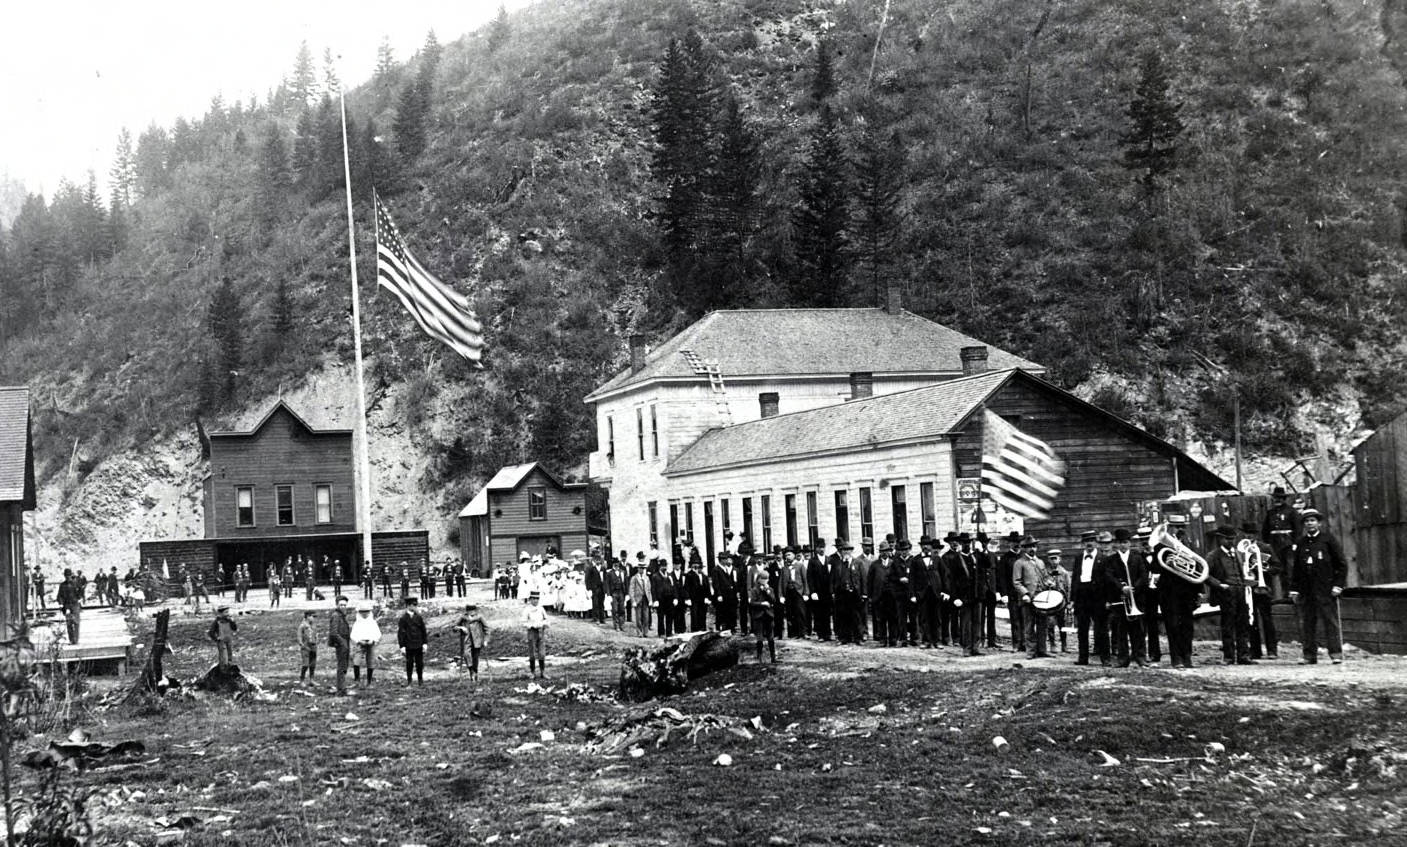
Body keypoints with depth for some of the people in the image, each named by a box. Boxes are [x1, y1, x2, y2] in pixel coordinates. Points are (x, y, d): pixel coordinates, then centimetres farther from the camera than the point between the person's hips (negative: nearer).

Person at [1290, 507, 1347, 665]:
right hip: (1305, 590, 4)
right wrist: (1294, 589, 8)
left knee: (1331, 621, -4)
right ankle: (1309, 655, 10)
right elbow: (1295, 568, 15)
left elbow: (1342, 564, 2)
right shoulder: (1300, 543, 13)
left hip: (1326, 589, -4)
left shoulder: (1328, 540, 2)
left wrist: (1338, 585, -6)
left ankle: (1336, 654, 0)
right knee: (1306, 623, 4)